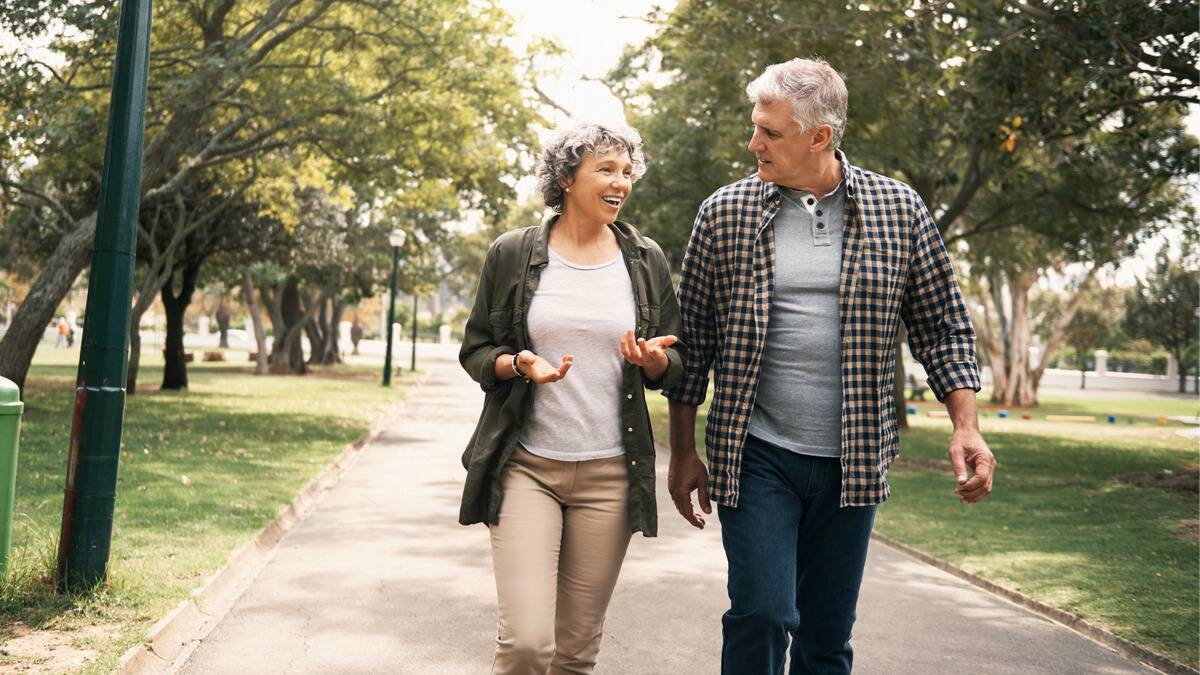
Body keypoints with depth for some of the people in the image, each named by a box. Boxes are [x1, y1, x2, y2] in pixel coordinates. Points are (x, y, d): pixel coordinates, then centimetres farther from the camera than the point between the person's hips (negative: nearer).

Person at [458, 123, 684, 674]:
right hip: (526, 464, -2)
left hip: (610, 473, 2)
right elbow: (476, 350, 7)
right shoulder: (512, 254, 1)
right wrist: (519, 365, -15)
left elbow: (672, 368, 12)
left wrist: (654, 359, -11)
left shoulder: (646, 261, 7)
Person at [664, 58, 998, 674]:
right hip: (755, 456, -1)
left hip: (852, 461, 2)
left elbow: (943, 327, 7)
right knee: (761, 615, -10)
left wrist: (966, 427, -4)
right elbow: (692, 339, 4)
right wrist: (683, 454, 5)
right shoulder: (725, 213, -1)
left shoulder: (899, 210, 0)